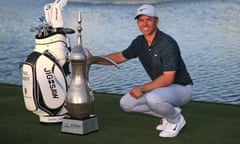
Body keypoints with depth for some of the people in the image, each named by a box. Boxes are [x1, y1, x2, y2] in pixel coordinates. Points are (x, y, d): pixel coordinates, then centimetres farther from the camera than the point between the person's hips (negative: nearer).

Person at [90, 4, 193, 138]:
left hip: (181, 87, -8)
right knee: (126, 103, 1)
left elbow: (168, 78, -29)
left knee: (152, 98, -38)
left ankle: (176, 120, -6)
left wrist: (142, 89, -24)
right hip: (161, 87, 8)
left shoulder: (167, 44, -25)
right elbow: (120, 57, 15)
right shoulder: (139, 42, 0)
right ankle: (169, 113, 10)